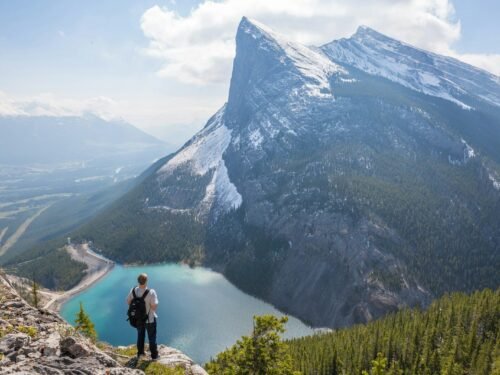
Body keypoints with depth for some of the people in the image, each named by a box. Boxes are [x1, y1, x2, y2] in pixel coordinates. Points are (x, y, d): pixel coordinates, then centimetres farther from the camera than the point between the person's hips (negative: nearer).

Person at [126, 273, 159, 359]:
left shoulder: (133, 290, -14)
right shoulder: (151, 292, -30)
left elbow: (128, 302, -2)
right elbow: (154, 306, -28)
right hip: (149, 319, -4)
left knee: (140, 335, 27)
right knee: (152, 337, 16)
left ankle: (140, 352, 42)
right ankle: (154, 355, 28)